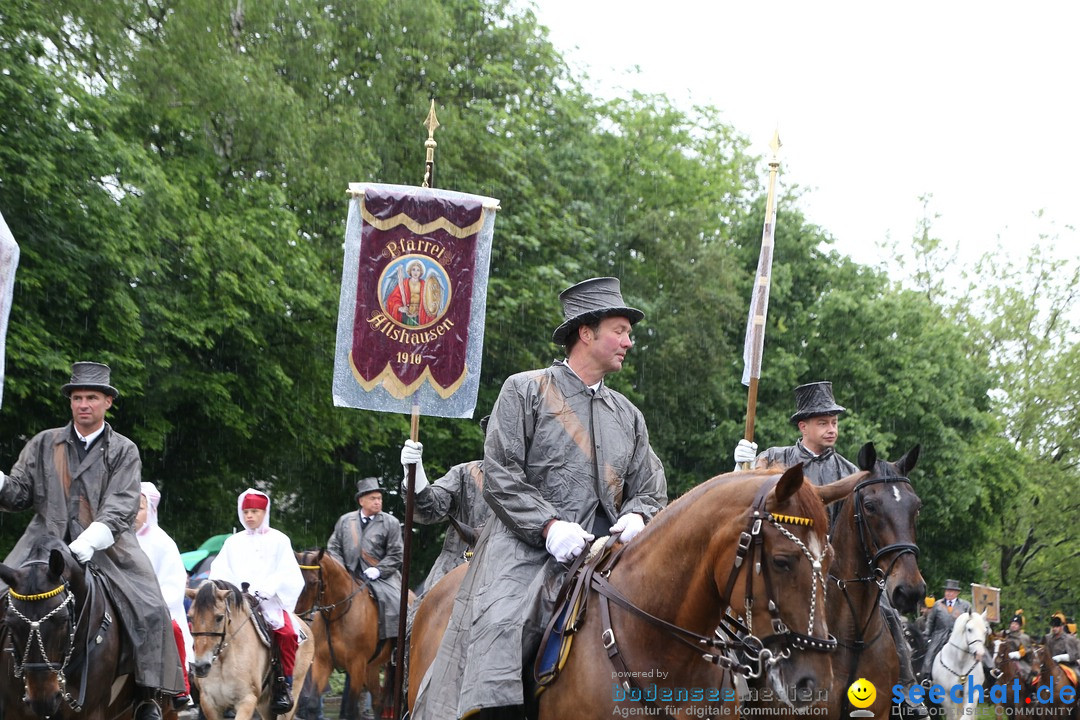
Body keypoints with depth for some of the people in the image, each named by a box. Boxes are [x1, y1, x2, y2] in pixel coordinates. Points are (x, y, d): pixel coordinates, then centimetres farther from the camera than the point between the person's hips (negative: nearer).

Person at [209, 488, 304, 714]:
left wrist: (264, 589, -18)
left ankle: (284, 683, -17)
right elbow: (219, 573, 10)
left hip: (271, 601, -3)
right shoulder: (233, 542, 19)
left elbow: (287, 575, -2)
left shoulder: (278, 540, 10)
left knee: (287, 633, -29)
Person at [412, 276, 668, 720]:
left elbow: (651, 490, 19)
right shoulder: (524, 391, 6)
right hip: (529, 551, -5)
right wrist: (550, 526, -16)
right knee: (499, 630, -27)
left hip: (604, 556, 5)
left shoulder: (629, 415, 22)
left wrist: (637, 517, -5)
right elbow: (500, 478, -3)